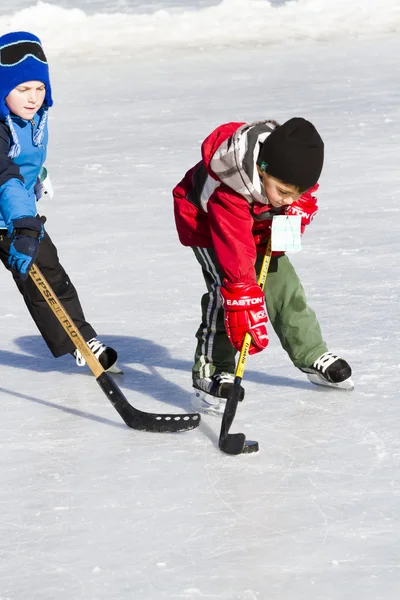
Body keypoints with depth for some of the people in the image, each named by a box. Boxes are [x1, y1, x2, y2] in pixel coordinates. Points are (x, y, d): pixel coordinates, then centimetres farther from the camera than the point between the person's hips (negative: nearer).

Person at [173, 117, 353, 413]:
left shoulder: (290, 167, -27)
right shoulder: (227, 191, -44)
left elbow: (305, 196, -3)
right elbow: (235, 257, -47)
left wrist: (297, 210, -25)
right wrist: (245, 315, -49)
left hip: (259, 224, 6)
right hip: (204, 221, -6)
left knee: (283, 285, 3)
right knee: (226, 287, -25)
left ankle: (314, 358, 20)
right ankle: (211, 373, -18)